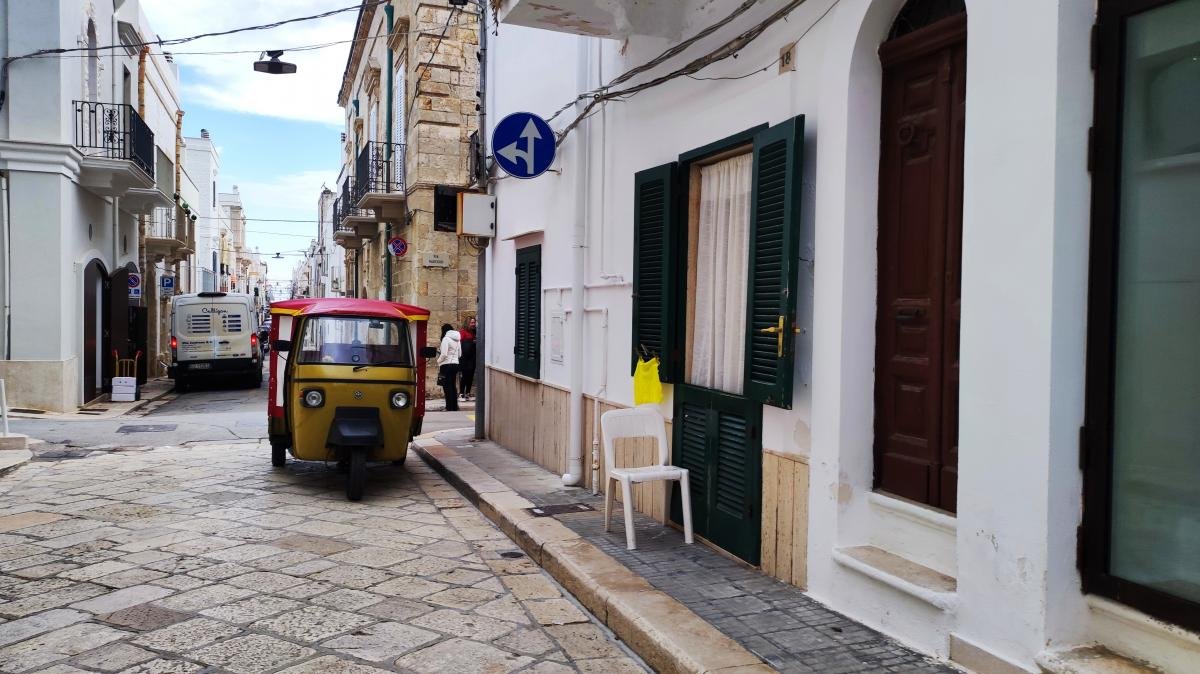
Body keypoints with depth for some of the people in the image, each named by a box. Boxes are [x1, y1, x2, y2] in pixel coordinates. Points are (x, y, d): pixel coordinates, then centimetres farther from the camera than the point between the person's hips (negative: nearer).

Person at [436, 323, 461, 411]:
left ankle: (449, 408, -3)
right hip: (455, 364, 7)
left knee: (447, 387, -3)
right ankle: (455, 407, 18)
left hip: (446, 365, -7)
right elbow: (459, 354, 15)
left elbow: (444, 354, -17)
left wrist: (438, 361, -1)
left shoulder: (446, 339, -12)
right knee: (453, 386, 14)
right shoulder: (457, 339, 11)